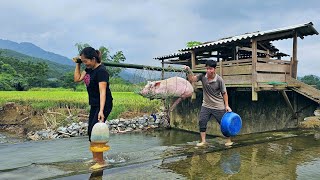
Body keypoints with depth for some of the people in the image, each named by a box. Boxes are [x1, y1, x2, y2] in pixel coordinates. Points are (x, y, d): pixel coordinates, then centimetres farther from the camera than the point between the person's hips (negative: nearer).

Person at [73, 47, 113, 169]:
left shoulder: (101, 71, -22)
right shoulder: (89, 69, 5)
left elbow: (103, 92, -30)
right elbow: (77, 79, 12)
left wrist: (101, 111, -37)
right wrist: (77, 64, 5)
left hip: (103, 105, -10)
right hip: (94, 105, 10)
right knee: (90, 131, 13)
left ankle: (101, 162, 0)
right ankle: (95, 158, 28)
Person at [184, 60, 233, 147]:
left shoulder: (219, 80, -16)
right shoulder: (203, 76, -8)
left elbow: (224, 93, -7)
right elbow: (192, 79, -11)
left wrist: (227, 105, -7)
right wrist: (189, 71, -28)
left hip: (218, 107, -3)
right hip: (206, 106, 3)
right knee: (202, 122, -1)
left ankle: (229, 140, 25)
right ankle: (203, 141, 12)